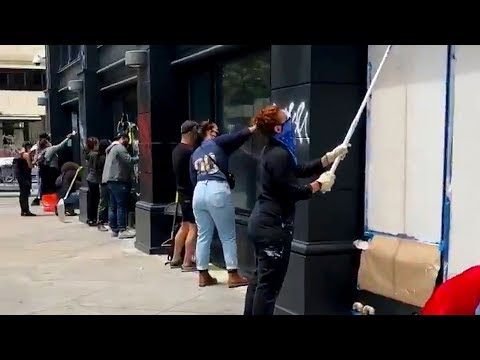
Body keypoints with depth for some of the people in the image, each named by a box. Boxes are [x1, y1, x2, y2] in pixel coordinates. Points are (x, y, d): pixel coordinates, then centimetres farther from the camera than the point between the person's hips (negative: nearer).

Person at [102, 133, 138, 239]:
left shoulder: (112, 148, 23)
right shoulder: (120, 148, -9)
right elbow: (129, 160, -17)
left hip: (110, 180, 10)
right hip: (117, 180, -10)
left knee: (113, 206, 8)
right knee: (122, 206, -9)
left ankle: (114, 230, 10)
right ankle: (122, 230, -11)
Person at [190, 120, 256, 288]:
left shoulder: (195, 153, 22)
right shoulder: (218, 143, 5)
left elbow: (193, 179, 20)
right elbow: (239, 136, -6)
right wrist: (254, 127, -1)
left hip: (199, 192, 6)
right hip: (217, 191, -6)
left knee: (203, 236, 11)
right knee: (228, 236, 1)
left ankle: (203, 275, 15)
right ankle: (233, 275, 3)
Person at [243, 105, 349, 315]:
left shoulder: (273, 151, 13)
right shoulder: (279, 155, -19)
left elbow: (300, 171, 17)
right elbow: (294, 192, -20)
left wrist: (330, 157, 15)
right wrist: (320, 184, -5)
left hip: (262, 223, 11)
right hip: (273, 226, -11)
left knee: (260, 278, 18)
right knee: (269, 283, -3)